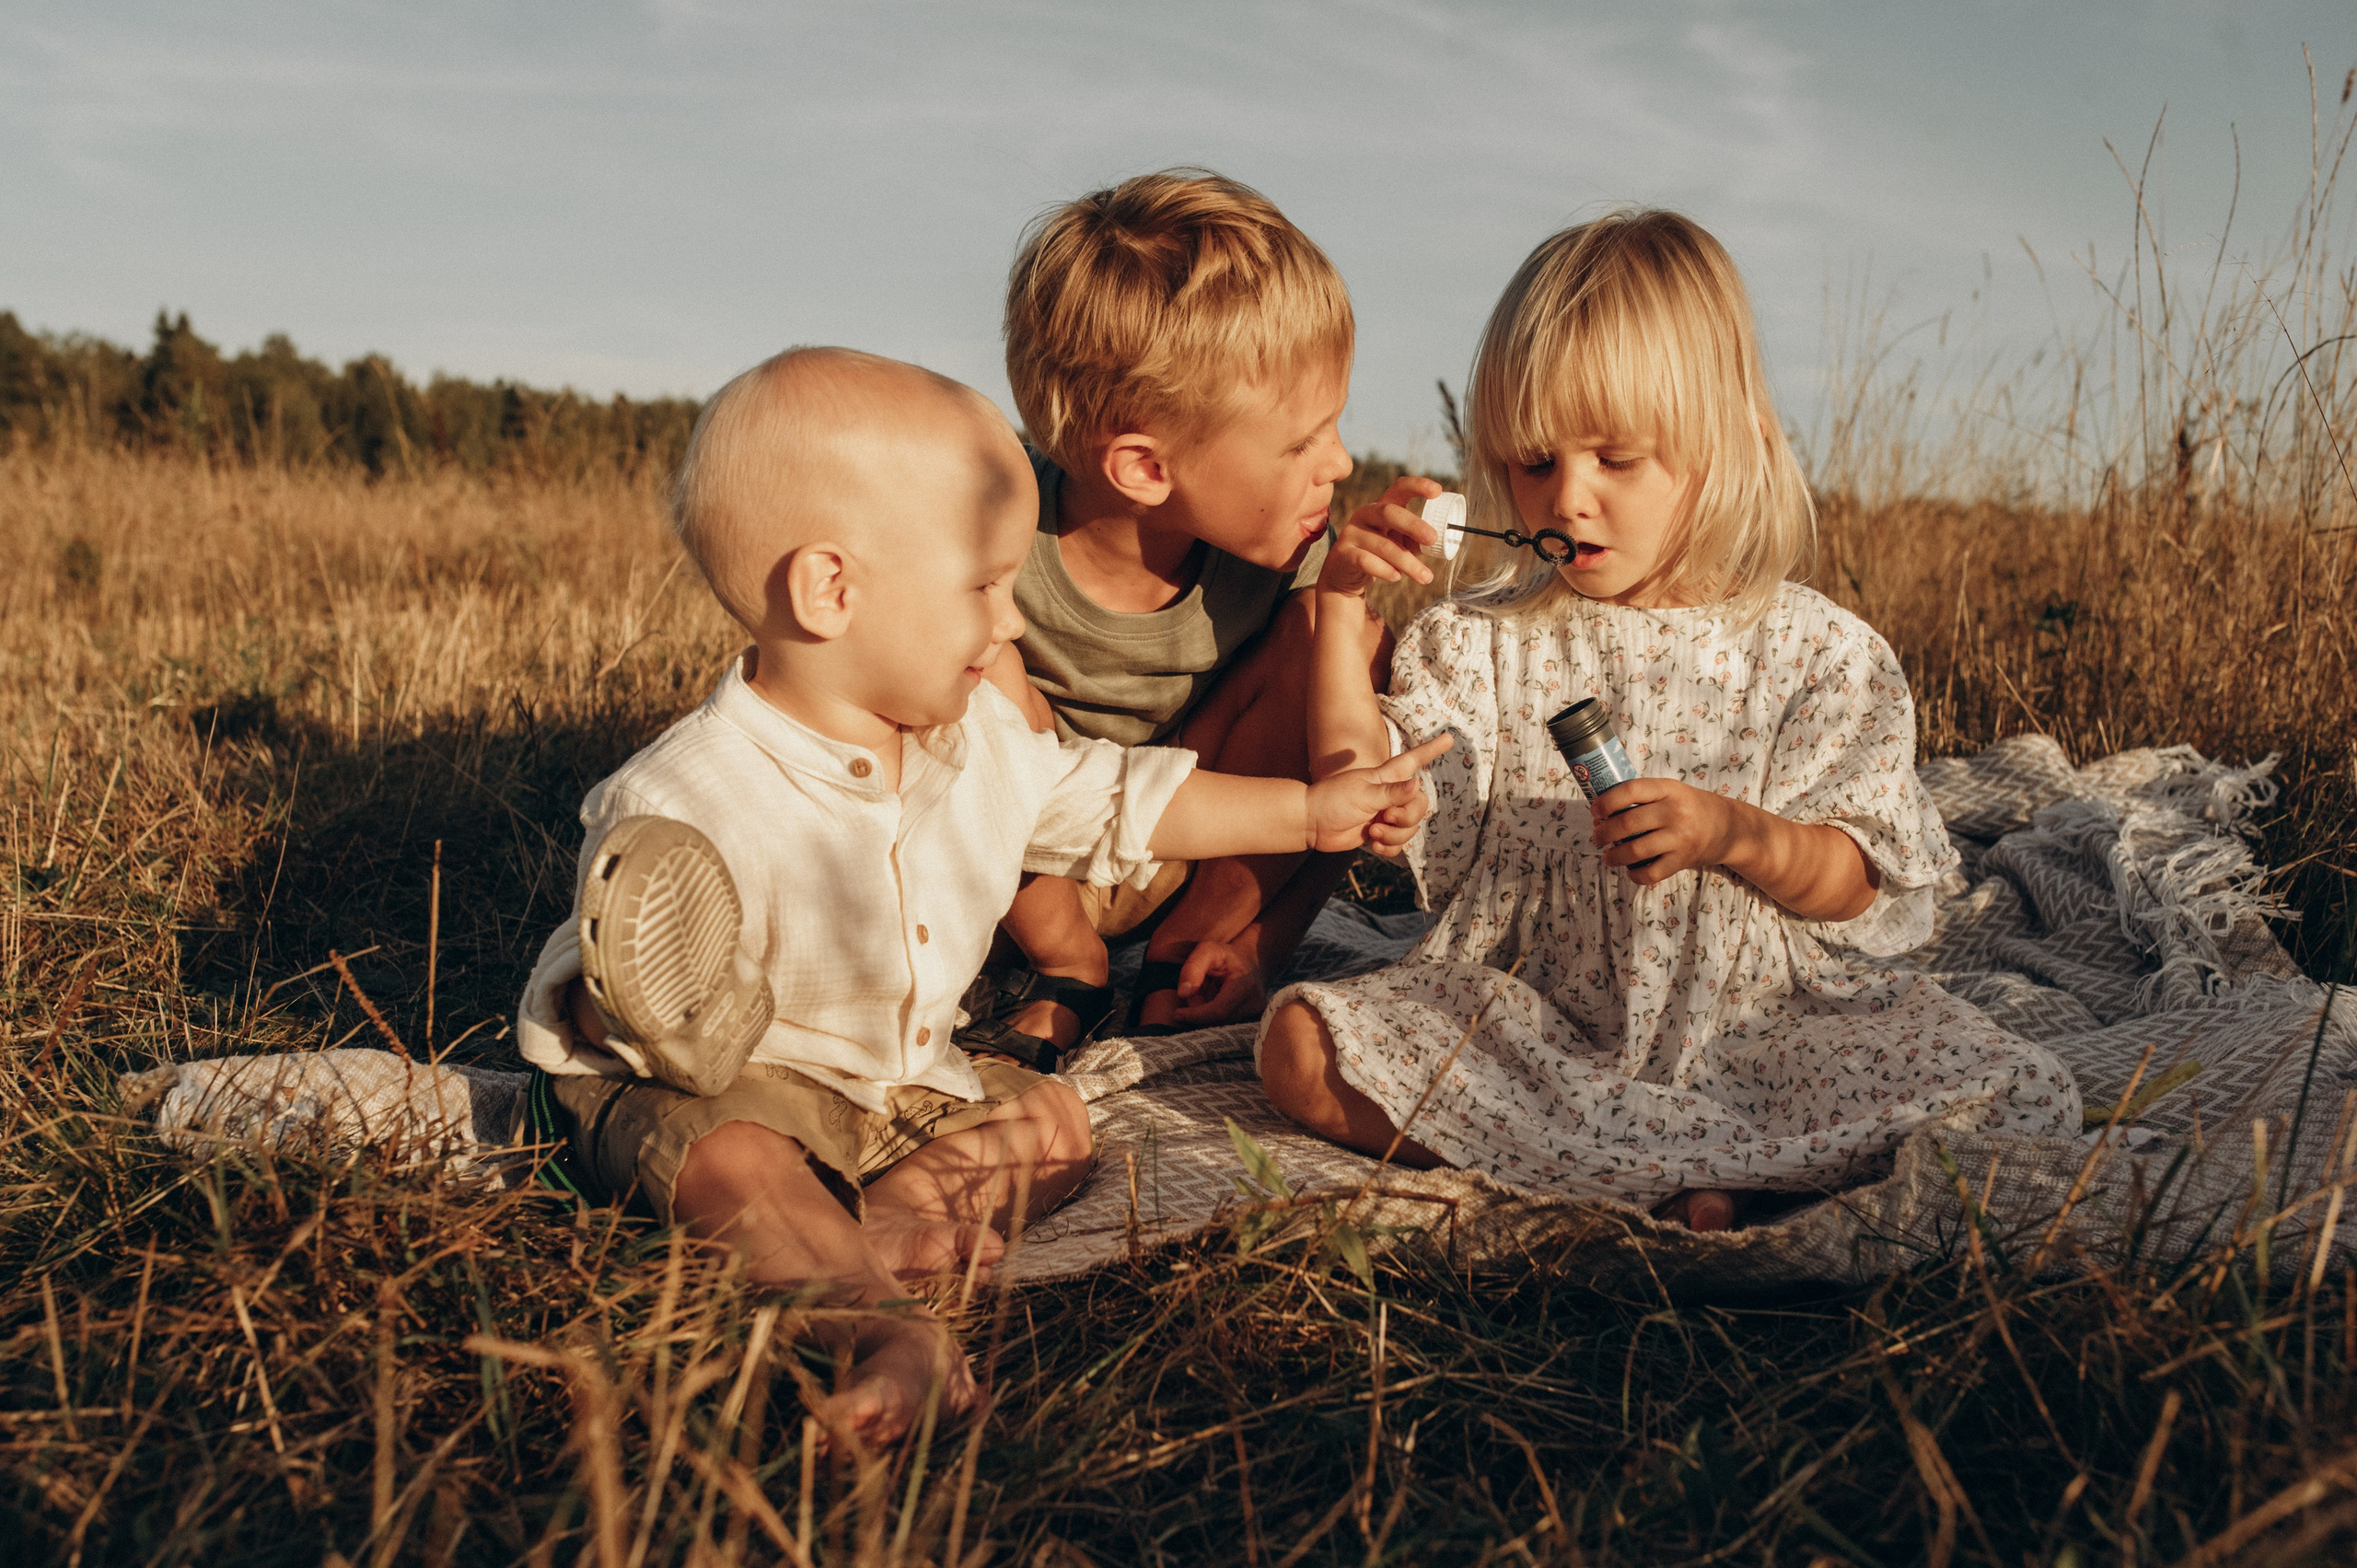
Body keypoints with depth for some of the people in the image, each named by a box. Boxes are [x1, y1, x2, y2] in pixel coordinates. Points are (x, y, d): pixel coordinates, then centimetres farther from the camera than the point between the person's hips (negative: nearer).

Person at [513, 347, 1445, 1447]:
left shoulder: (978, 741, -5)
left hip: (901, 1080, 8)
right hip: (711, 1081, -7)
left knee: (1056, 1119, -4)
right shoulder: (685, 806, -28)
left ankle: (891, 1212, -23)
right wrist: (620, 1012, -40)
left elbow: (1108, 800, 9)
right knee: (732, 1161, -36)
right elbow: (585, 1002, -18)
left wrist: (1309, 811, 11)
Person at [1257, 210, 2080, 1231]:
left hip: (1755, 1013, -1)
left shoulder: (1819, 653, -2)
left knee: (2027, 1108, -19)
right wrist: (1340, 605, -10)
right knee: (1304, 1050, -23)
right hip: (1521, 1013, 1)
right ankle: (1683, 1181, -22)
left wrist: (1738, 835, -23)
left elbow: (1866, 886, -3)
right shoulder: (1480, 638, 4)